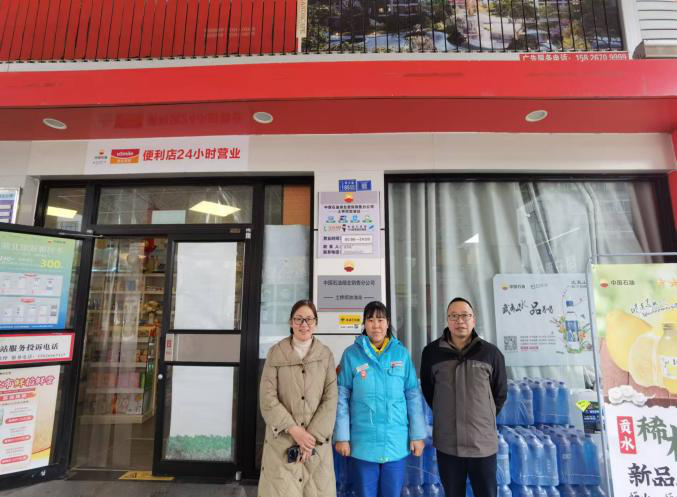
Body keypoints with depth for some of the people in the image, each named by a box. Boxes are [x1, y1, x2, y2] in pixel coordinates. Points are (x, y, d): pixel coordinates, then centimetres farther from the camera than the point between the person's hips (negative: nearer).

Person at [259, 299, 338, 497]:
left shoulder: (326, 355, 3)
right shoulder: (276, 353, 0)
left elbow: (330, 399, -2)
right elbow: (267, 398, -5)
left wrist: (313, 436, -11)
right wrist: (293, 429, -12)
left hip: (317, 443, 1)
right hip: (281, 442, -1)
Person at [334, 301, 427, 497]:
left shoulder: (401, 353, 0)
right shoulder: (351, 354, -5)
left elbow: (414, 396, 2)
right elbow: (341, 398, -4)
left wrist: (418, 435, 0)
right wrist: (342, 437, -5)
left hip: (397, 443, 2)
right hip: (362, 443, -1)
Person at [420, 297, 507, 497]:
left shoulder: (491, 352, -4)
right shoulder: (431, 352, -3)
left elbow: (501, 393, 8)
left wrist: (485, 419, 12)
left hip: (483, 442, 0)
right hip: (447, 443, 1)